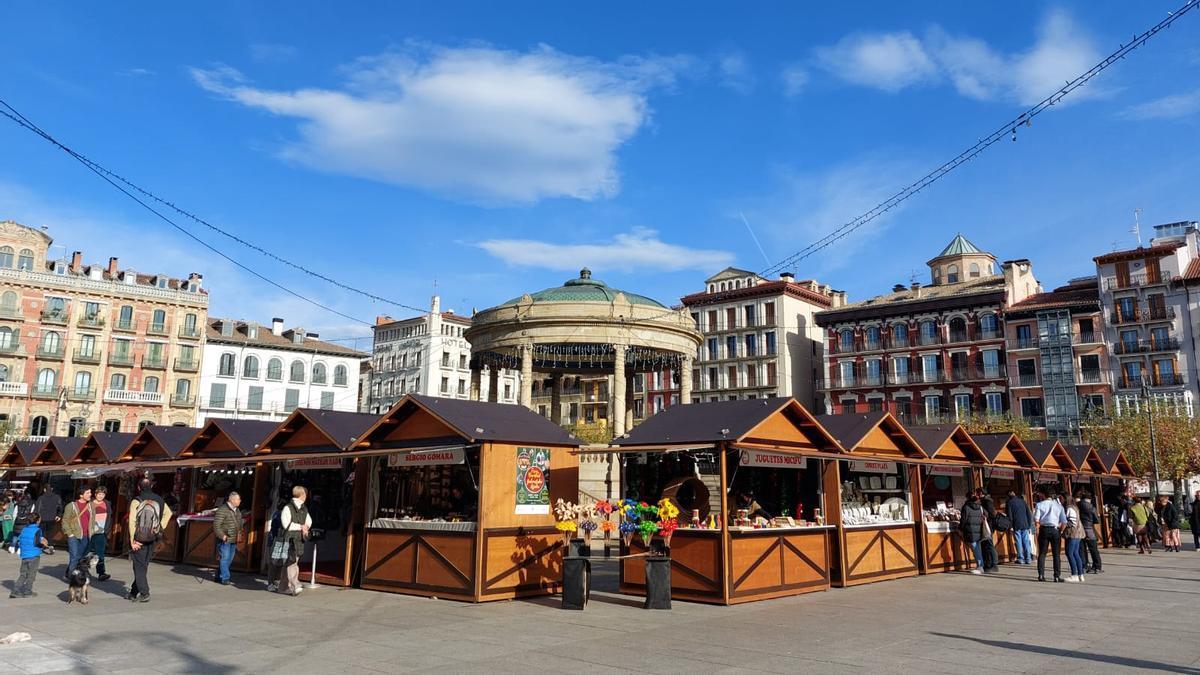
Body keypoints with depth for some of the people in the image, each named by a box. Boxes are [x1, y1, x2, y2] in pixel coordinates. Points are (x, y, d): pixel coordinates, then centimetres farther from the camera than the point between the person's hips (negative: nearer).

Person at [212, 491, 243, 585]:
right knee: (224, 558, -8)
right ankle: (224, 578, -5)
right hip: (224, 540, -8)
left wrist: (239, 533, 15)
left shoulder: (237, 511, 14)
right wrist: (222, 535, -21)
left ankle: (219, 577, 21)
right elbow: (216, 525, -17)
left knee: (229, 559, 11)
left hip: (233, 540, 8)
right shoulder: (222, 510, -13)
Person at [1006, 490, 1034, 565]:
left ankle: (1021, 559, -2)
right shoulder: (1022, 501, 13)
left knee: (1019, 542, -1)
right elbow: (1029, 514, 13)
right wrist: (1029, 525, 15)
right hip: (1025, 525, 4)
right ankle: (1028, 559, 5)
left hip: (1016, 525, -4)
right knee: (1026, 541, 6)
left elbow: (1009, 515, -7)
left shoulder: (1009, 502, 0)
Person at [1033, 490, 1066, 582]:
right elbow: (1064, 522, -2)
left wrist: (1039, 528, 8)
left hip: (1044, 529, -1)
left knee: (1042, 553, 7)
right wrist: (1060, 531, 9)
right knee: (1056, 554, 7)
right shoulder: (1059, 506, 5)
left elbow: (1036, 520, -7)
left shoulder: (1039, 505, 0)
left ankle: (1041, 575, 5)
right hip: (1055, 530, 1)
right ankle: (1057, 576, 5)